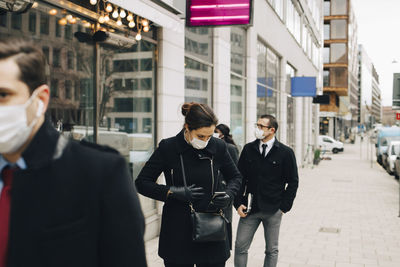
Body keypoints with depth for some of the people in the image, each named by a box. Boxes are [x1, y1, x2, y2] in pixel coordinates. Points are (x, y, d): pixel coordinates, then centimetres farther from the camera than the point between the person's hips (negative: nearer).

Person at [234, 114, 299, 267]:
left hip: (273, 210, -1)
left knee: (272, 251, 11)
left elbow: (293, 182, 2)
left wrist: (284, 207, -4)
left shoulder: (286, 153, -3)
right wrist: (238, 203, -1)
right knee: (240, 247, 3)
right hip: (249, 208, 2)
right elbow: (239, 177, 7)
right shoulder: (248, 149, 3)